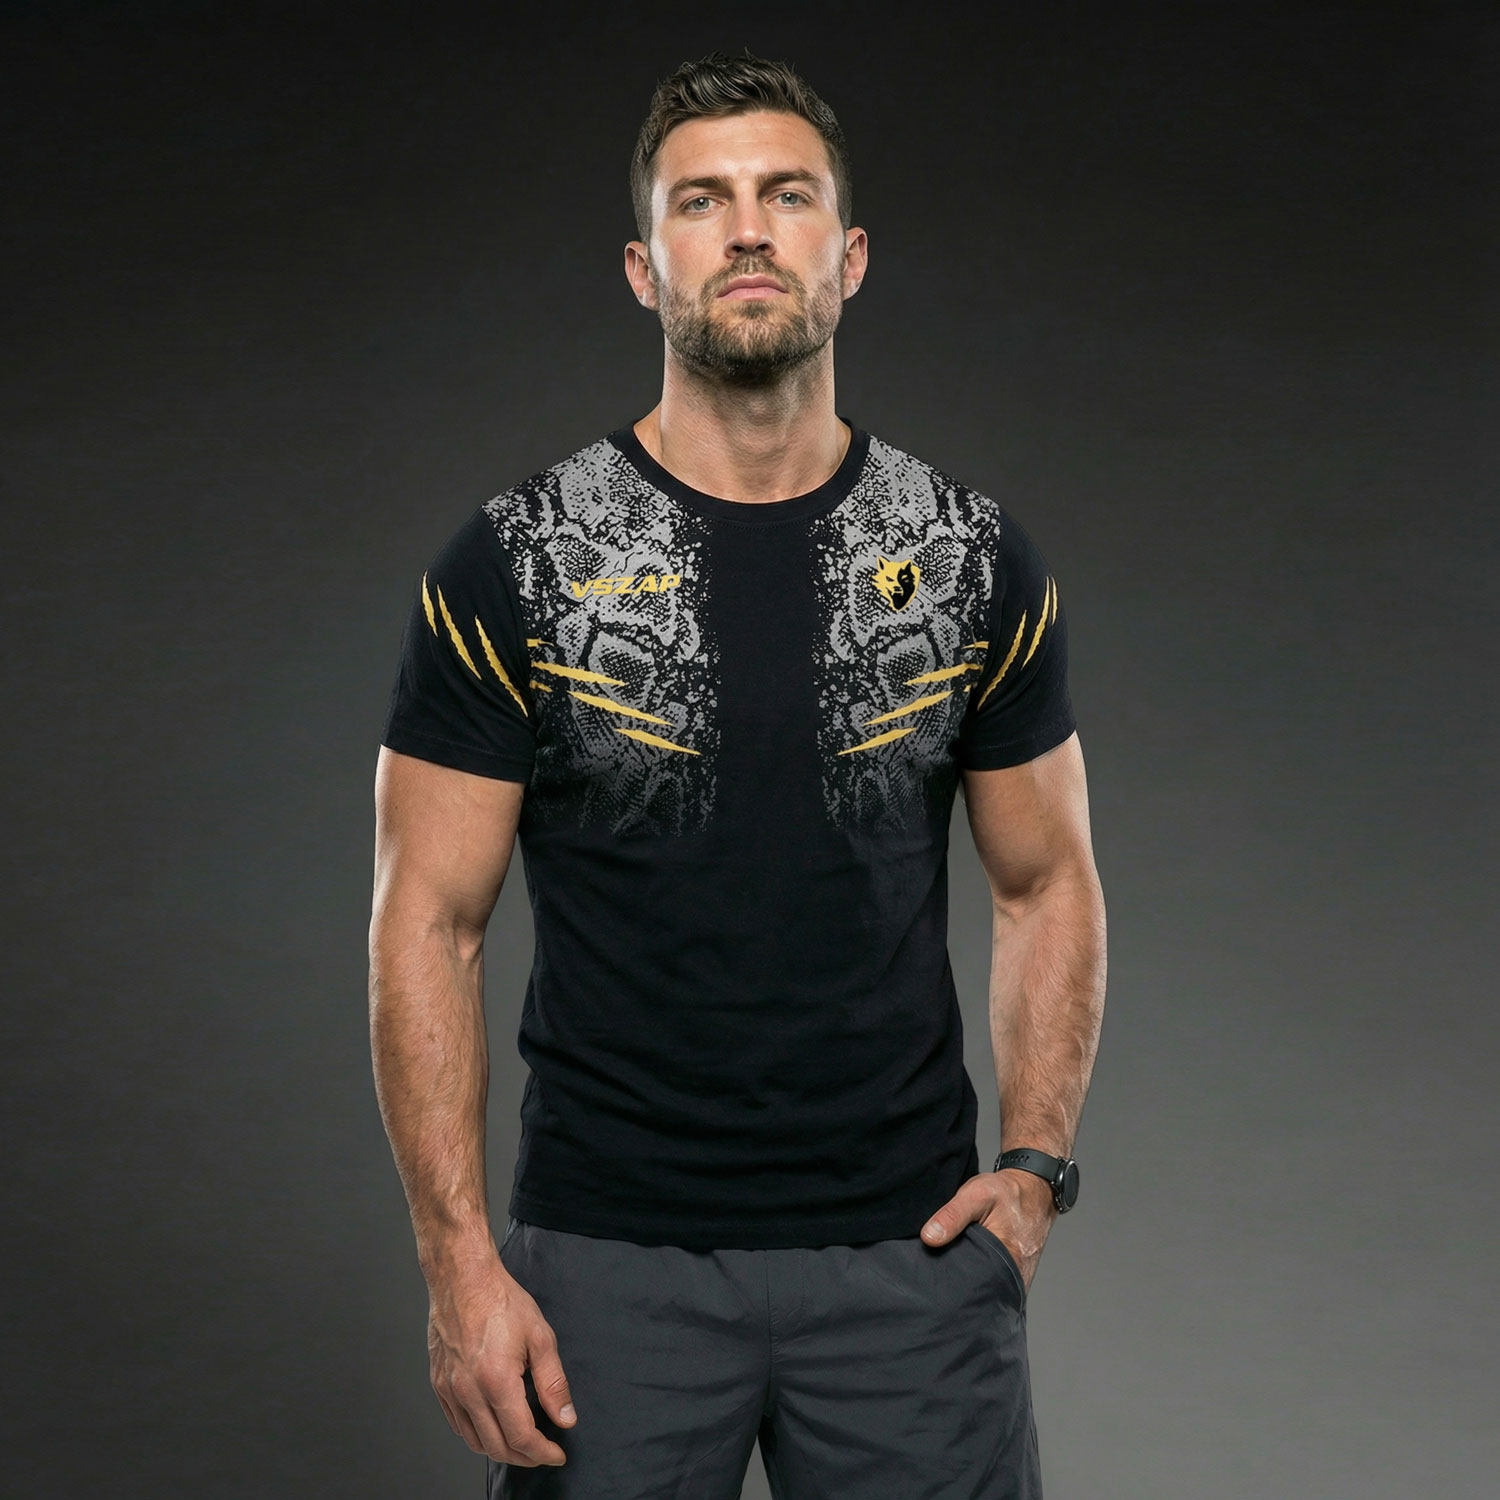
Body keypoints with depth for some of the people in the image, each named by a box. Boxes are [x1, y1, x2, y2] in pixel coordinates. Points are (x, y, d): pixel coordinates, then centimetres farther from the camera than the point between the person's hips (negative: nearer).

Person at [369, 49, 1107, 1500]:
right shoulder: (516, 565, -4)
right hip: (609, 1260, -1)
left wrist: (1036, 1163, -2)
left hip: (907, 1257, 2)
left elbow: (1048, 882, 11)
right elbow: (429, 921, -3)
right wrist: (459, 1262, -10)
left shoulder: (975, 564, 2)